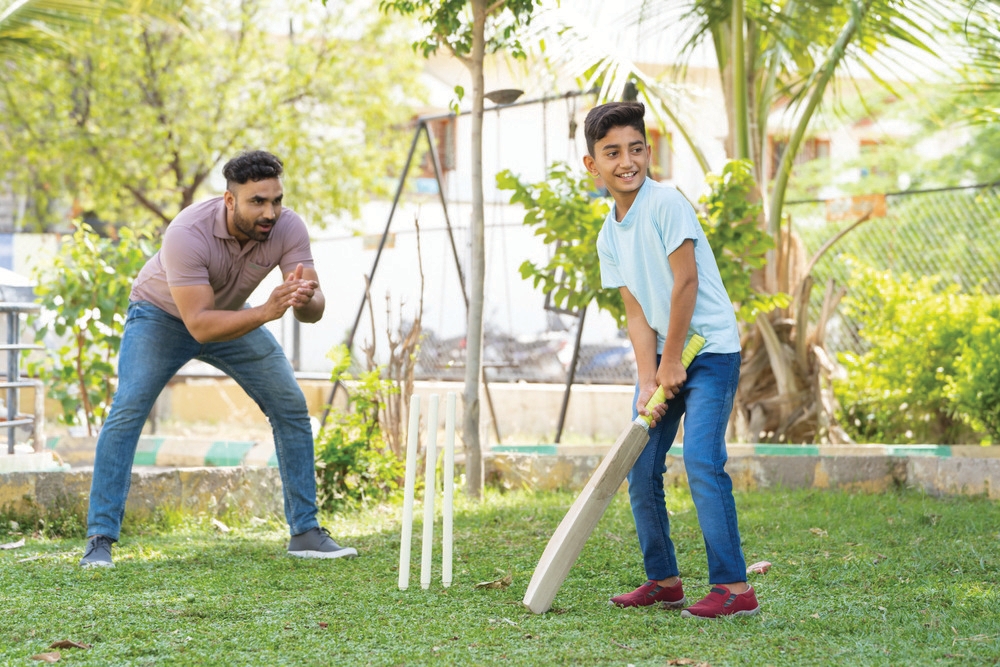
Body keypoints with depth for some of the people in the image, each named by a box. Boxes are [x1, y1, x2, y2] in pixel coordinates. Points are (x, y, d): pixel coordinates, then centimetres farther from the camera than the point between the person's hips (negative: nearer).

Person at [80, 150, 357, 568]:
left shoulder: (287, 228, -27)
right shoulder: (188, 234, -39)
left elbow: (315, 309, -30)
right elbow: (200, 325, -43)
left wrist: (304, 300, -54)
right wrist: (266, 312, -56)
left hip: (232, 314, 5)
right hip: (162, 314, -4)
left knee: (291, 408, -3)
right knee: (127, 411, -21)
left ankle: (305, 533, 6)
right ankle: (99, 540, -16)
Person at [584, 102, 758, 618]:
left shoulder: (666, 203, -14)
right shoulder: (609, 236, 7)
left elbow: (685, 281, -17)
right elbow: (637, 312, 3)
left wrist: (671, 362, -13)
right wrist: (648, 381, -9)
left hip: (709, 348, -8)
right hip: (663, 354, 8)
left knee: (701, 460, -18)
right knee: (641, 467, 6)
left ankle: (734, 587, -15)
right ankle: (663, 580, 19)